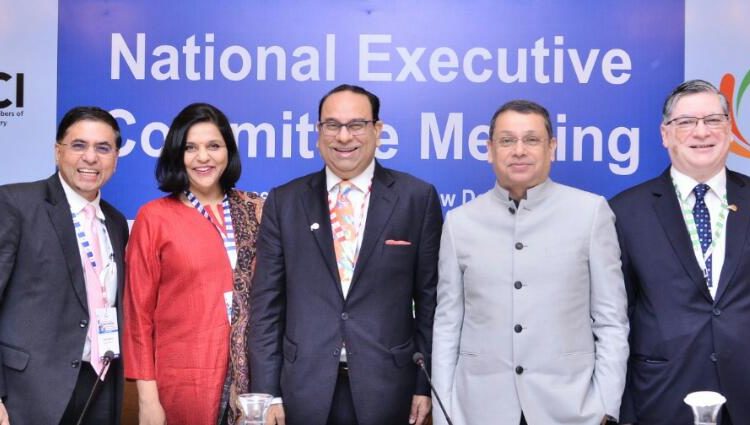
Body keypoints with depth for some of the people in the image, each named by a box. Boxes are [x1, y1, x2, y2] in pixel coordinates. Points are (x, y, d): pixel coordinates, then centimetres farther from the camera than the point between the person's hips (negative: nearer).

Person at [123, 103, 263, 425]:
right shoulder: (154, 217, -3)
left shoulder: (255, 211, 5)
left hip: (249, 374, 3)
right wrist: (147, 396, -6)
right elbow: (139, 311, -2)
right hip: (182, 378, -3)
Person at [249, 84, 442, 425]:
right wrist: (268, 392, -1)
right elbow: (267, 304, 3)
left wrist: (425, 384, -1)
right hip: (306, 390, 1)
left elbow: (430, 298, 1)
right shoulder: (284, 202, 3)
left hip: (386, 389, -1)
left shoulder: (417, 198, 0)